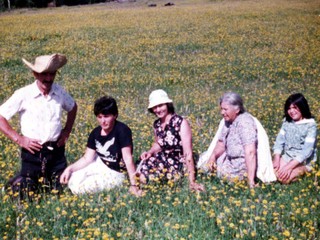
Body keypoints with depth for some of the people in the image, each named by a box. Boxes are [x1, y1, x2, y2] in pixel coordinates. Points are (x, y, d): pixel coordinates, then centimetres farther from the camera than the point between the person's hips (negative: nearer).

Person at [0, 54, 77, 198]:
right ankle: (15, 182, 37)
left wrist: (67, 131, 9)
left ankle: (43, 180, 41)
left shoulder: (60, 92, 0)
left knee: (60, 190, 11)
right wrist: (18, 139, -13)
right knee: (27, 194, 4)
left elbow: (73, 108, 21)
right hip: (33, 152, -3)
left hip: (56, 150, 4)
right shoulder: (23, 95, -13)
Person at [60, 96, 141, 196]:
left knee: (79, 188, -16)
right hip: (100, 165, 7)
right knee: (72, 181, -7)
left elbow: (128, 158, -27)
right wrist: (69, 169, -13)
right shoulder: (95, 133, -3)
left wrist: (134, 185, -30)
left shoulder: (122, 130, -23)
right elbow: (87, 159, 2)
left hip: (115, 173, -7)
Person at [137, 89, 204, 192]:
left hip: (178, 163, -6)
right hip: (164, 159, 6)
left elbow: (188, 153, -25)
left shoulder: (181, 123, -20)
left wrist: (192, 181, -30)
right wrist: (150, 152, -3)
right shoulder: (156, 124, 0)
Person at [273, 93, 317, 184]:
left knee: (283, 177, -26)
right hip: (287, 156, 5)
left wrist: (290, 166, -28)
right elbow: (279, 140, 1)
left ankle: (302, 171, 1)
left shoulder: (310, 125, -15)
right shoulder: (287, 121, 2)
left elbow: (307, 150, -21)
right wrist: (276, 159, -15)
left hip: (304, 160, -5)